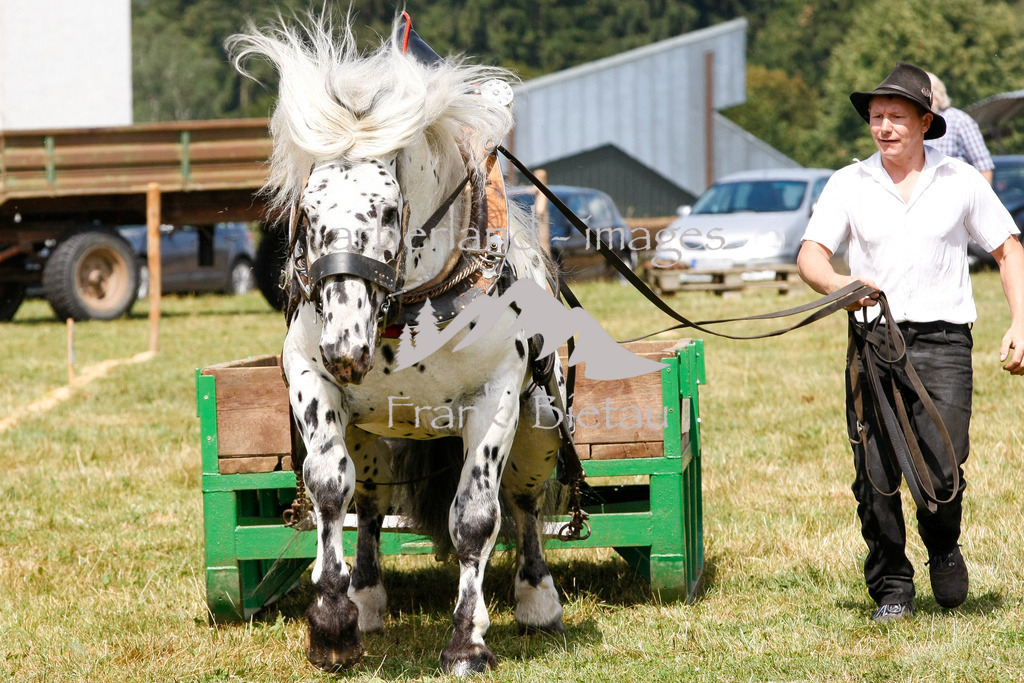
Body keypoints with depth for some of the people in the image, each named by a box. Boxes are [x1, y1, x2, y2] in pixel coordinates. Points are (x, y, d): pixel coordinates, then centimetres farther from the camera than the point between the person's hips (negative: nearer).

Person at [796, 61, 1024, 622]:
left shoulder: (960, 181, 8)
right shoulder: (849, 184, 8)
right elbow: (810, 255, 1)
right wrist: (840, 285, -22)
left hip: (943, 343, -1)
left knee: (942, 468, -12)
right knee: (875, 475, -5)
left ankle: (943, 549, 20)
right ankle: (891, 590, 9)